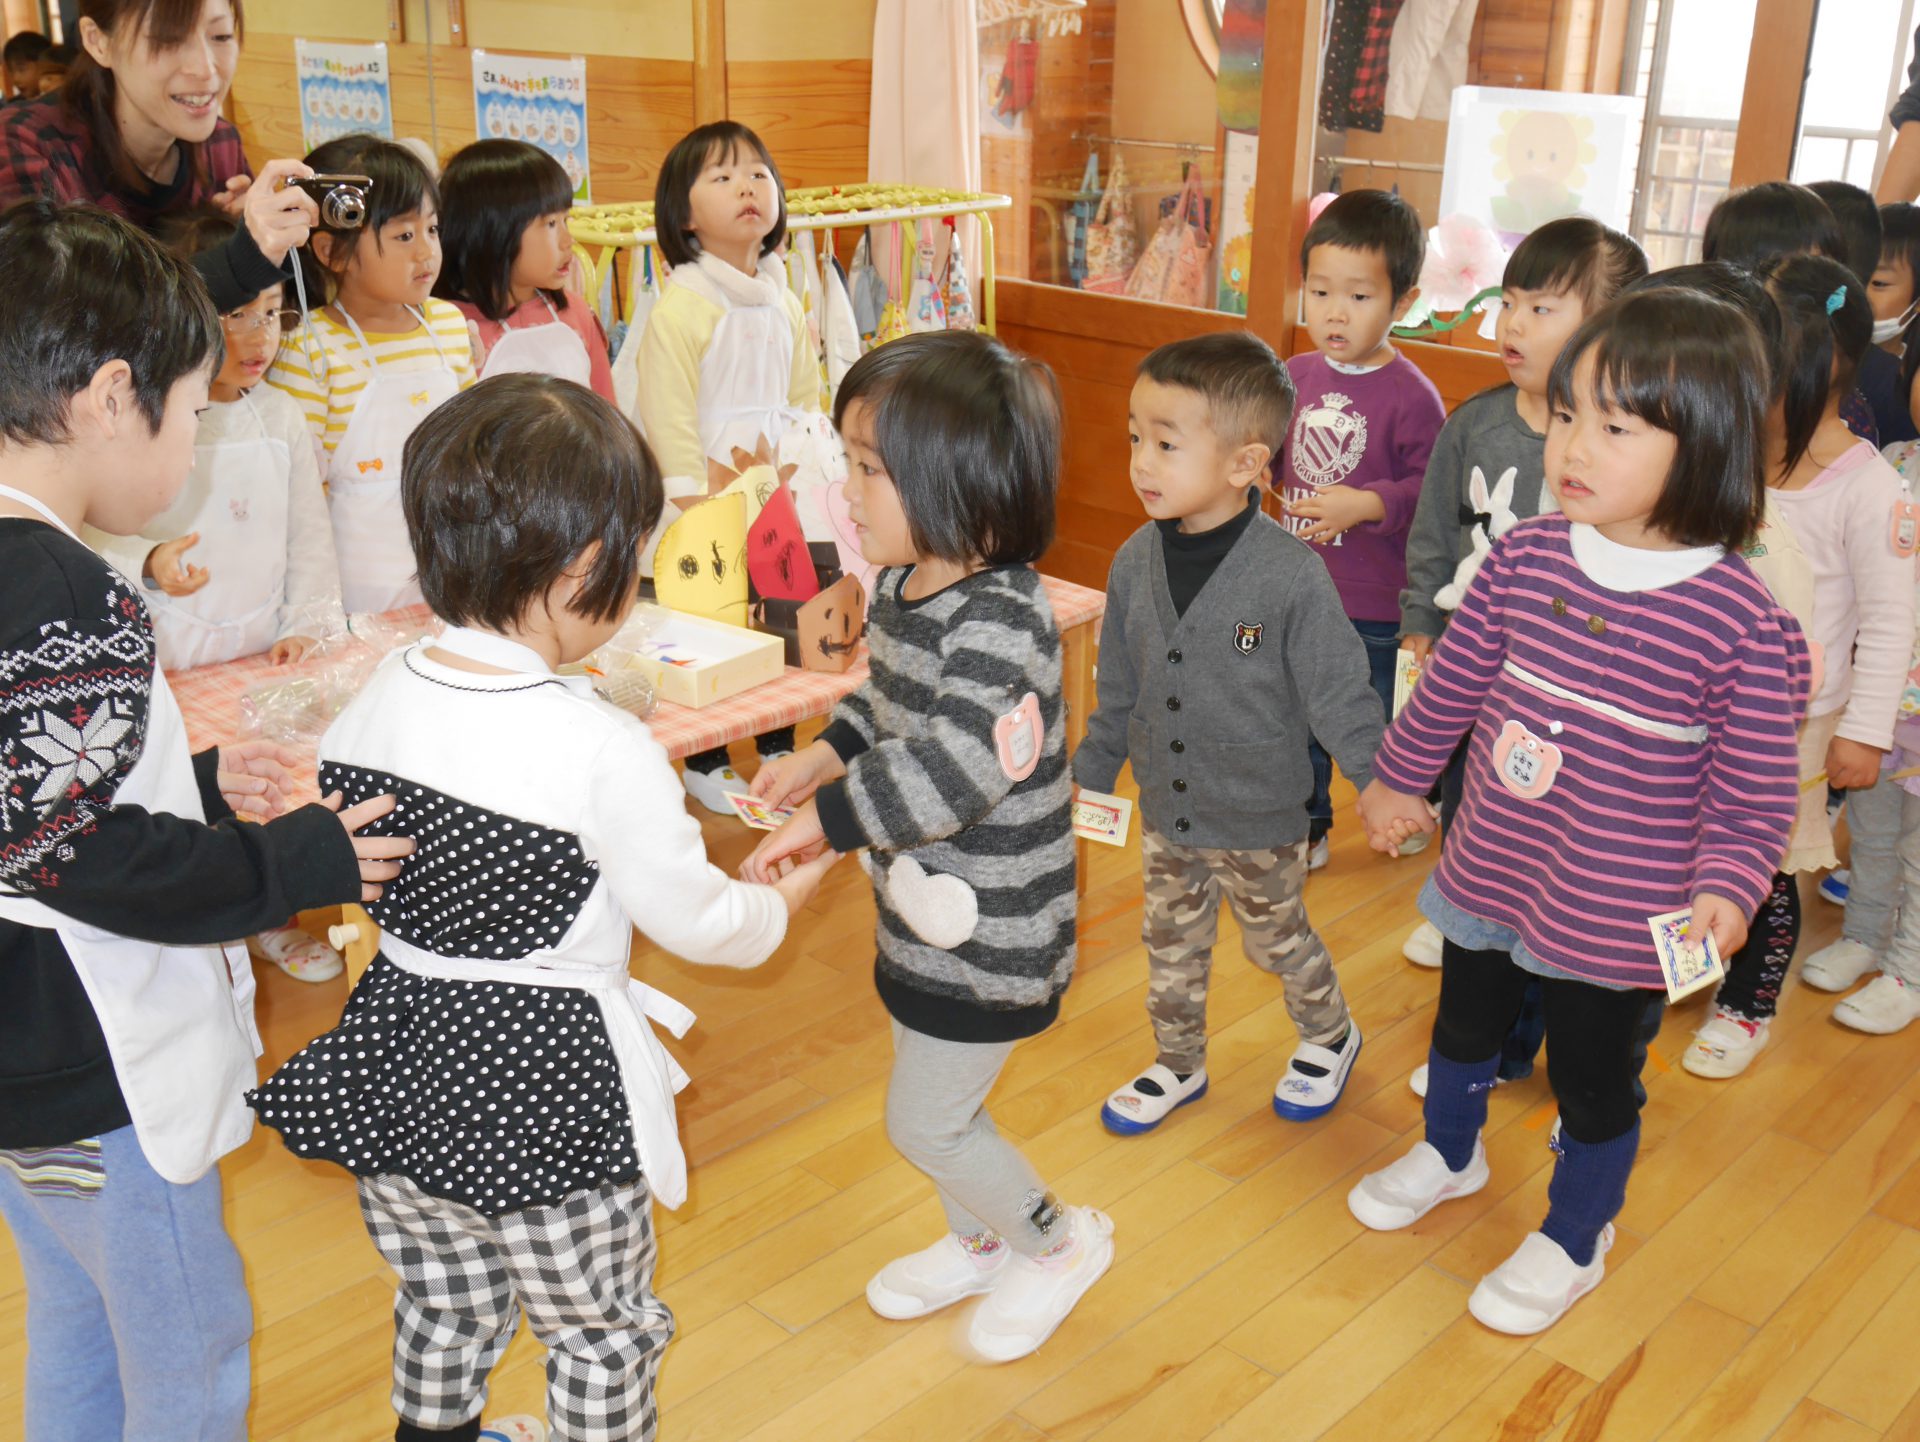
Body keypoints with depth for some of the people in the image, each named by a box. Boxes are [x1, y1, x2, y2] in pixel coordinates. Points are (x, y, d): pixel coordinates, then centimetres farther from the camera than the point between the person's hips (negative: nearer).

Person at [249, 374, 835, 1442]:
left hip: (395, 1071, 6)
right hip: (545, 1094, -6)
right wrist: (782, 901, 9)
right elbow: (697, 920, -13)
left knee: (443, 1314, 28)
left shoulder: (377, 702, -8)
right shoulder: (605, 751, -25)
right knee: (604, 1332, 19)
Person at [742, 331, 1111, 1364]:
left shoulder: (1000, 618, -29)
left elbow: (960, 764, -39)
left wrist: (829, 819, -32)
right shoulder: (902, 585, 0)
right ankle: (977, 1244, 49)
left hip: (988, 930, -9)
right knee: (939, 1101, 24)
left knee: (924, 1122, 6)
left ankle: (1059, 1243, 31)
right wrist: (827, 754, 2)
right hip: (927, 903, 9)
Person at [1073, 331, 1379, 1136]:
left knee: (1277, 940, 18)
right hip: (1165, 809, 4)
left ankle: (1330, 1037, 47)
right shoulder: (1135, 563, -8)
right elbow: (1119, 693, 5)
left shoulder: (1291, 573, -23)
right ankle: (1178, 1065, 44)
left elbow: (1339, 694, -15)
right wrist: (1088, 774, 12)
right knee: (1171, 947, 20)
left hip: (1259, 820, -4)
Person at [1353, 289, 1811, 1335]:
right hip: (1489, 868, 5)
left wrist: (1724, 887, -26)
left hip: (1611, 913, -4)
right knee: (1464, 1023, 27)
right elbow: (1455, 678, 5)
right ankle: (1449, 1153, 57)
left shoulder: (1740, 620, -22)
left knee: (1590, 1079, 15)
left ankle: (1572, 1242, 42)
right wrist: (1399, 779, 16)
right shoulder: (1526, 558, -10)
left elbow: (1754, 786, -12)